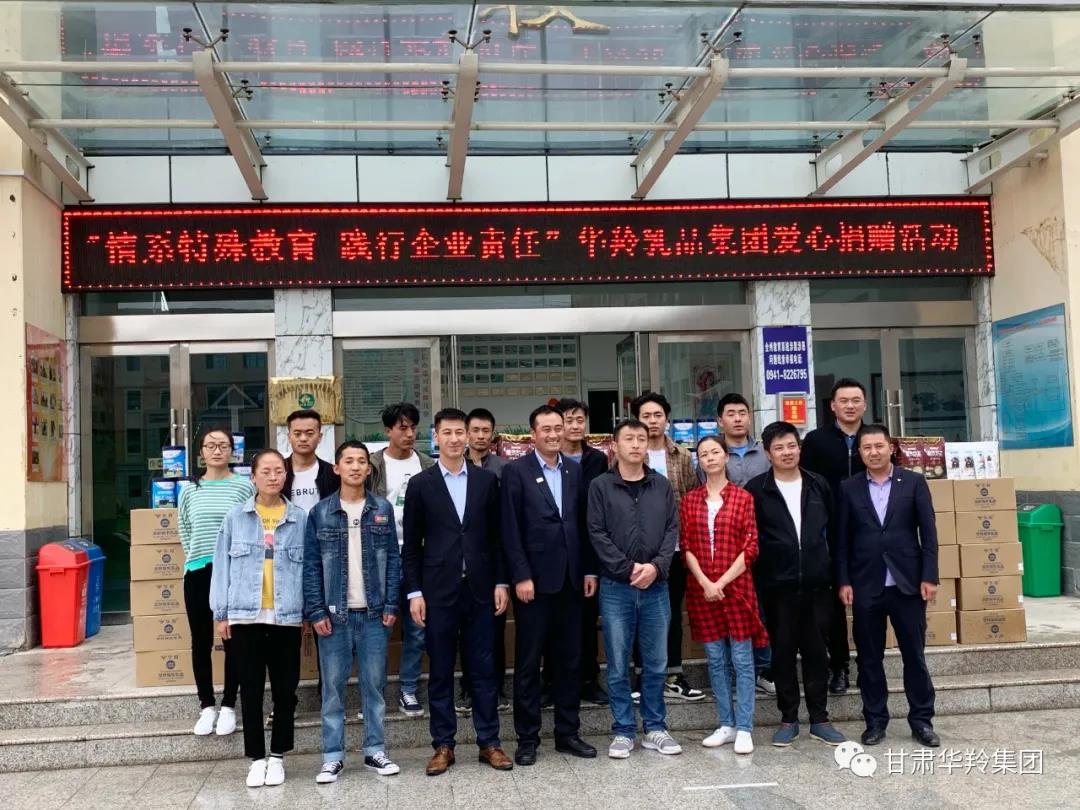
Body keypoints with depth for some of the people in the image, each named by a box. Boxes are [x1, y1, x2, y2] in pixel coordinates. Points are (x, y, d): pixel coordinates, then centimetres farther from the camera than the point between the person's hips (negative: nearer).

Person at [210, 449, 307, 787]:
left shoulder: (300, 518, 2)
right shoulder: (236, 516, 3)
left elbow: (308, 566, 3)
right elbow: (223, 565, 4)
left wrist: (310, 611, -1)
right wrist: (221, 613, 1)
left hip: (286, 617, 0)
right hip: (245, 615, 0)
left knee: (285, 689, 8)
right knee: (251, 690, 8)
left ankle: (277, 756, 23)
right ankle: (256, 758, 19)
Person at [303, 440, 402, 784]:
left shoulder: (382, 509, 4)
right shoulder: (320, 512, 0)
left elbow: (393, 559, 4)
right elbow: (311, 566, 0)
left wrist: (391, 606, -3)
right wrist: (316, 612, -7)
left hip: (374, 613, 1)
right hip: (334, 614, -1)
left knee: (374, 685, 7)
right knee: (333, 687, 5)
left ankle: (375, 751, 18)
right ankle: (333, 756, 13)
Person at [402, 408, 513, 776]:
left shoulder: (487, 480, 6)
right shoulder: (421, 484, 1)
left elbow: (496, 536, 7)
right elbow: (411, 545, 1)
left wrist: (501, 583, 2)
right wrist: (414, 592, -4)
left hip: (479, 589, 1)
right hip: (438, 591, -1)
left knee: (484, 669, 7)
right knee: (440, 672, 6)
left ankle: (489, 742, 16)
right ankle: (443, 745, 16)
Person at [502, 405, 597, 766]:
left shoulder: (575, 471, 10)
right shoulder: (516, 471, -3)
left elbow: (583, 524, 11)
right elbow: (510, 530, -7)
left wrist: (589, 570, 6)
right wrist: (521, 577, -12)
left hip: (570, 579, 4)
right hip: (534, 580, -4)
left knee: (569, 660, 10)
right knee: (528, 663, 4)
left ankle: (568, 732, 21)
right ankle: (527, 738, 13)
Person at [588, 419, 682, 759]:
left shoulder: (662, 485, 8)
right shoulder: (600, 486, 0)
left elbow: (673, 529, 3)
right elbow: (597, 534, -6)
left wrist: (656, 566, -11)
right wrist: (628, 569, -13)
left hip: (656, 587, 2)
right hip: (616, 588, -2)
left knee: (656, 664, 9)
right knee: (618, 666, 4)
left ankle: (655, 729, 21)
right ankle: (623, 731, 15)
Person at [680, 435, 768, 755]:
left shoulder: (743, 498, 0)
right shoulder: (690, 501, 7)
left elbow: (751, 547, -4)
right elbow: (686, 547, 3)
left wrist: (722, 582, -11)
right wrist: (705, 583, -10)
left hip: (735, 587, -2)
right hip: (701, 589, 3)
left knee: (742, 660, 0)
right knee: (716, 660, 9)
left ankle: (744, 729, 6)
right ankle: (726, 725, 18)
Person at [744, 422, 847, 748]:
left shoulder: (818, 486, 7)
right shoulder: (756, 490, -2)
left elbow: (834, 531, 13)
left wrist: (835, 573, 10)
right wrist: (756, 579, -1)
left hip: (816, 584, 2)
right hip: (777, 587, -2)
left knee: (816, 651, 7)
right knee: (783, 652, 6)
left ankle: (819, 719, 18)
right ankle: (788, 719, 17)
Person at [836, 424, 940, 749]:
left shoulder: (914, 482, 3)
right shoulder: (849, 488, 5)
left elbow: (928, 532, 0)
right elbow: (842, 539, 4)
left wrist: (929, 576, -6)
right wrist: (843, 581, -3)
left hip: (907, 583, -1)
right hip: (865, 586, 1)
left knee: (914, 655, 6)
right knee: (869, 657, 7)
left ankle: (922, 720, 18)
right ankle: (875, 720, 18)